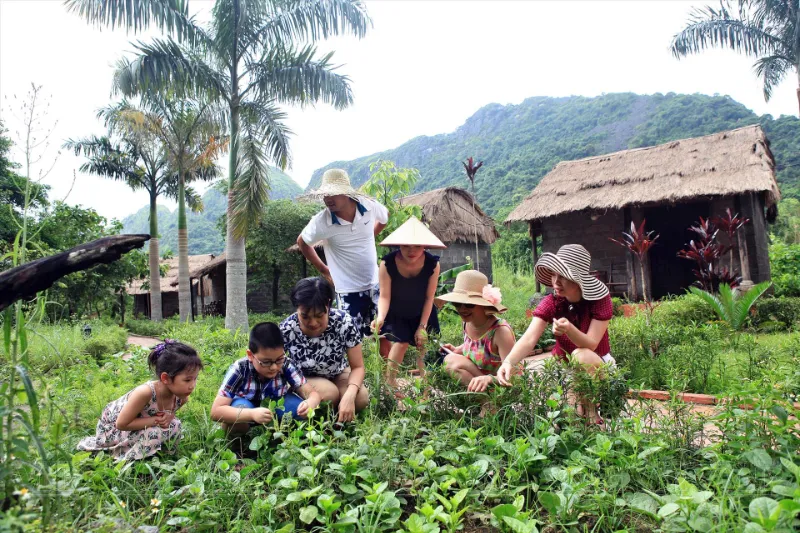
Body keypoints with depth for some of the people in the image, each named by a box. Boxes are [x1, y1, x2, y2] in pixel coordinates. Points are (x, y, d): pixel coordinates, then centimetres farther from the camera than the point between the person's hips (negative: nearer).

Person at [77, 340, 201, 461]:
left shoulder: (182, 398, -21)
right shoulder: (145, 392, -40)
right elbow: (121, 424, -29)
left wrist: (168, 417, -21)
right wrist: (156, 420, -32)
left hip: (136, 424, 6)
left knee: (174, 425, -15)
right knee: (154, 433, -28)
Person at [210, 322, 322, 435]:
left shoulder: (286, 366, -24)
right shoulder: (239, 370, -29)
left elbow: (312, 393, -20)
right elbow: (216, 411, -33)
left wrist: (309, 403, -46)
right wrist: (252, 414, -49)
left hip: (275, 410, 2)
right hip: (246, 418, -2)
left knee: (297, 405, -26)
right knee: (239, 406, -33)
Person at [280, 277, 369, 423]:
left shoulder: (344, 322, -28)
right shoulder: (286, 330, -28)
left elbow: (358, 367, -19)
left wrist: (349, 395, -39)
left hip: (338, 374, 2)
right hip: (304, 379, -1)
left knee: (360, 398, -26)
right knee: (330, 393, -31)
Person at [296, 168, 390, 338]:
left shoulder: (370, 206, -12)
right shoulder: (321, 222, -19)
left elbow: (385, 218, 14)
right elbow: (302, 242, 2)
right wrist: (323, 269, 4)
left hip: (376, 285, 3)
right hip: (348, 291, -3)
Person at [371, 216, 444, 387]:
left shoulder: (432, 264, -27)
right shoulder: (387, 263, -31)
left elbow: (429, 298, -17)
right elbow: (385, 296, -28)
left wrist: (422, 326, -14)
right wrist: (380, 318, -45)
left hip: (422, 313, 2)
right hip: (396, 314, -2)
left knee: (423, 344, 3)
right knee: (401, 342, -13)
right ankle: (389, 383, 2)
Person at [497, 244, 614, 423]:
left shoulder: (600, 299, -19)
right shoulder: (550, 302, -15)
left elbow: (590, 344, -26)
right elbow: (529, 339, -28)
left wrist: (569, 329, -48)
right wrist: (508, 362, -48)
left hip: (598, 366, -2)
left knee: (581, 355, -35)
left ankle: (591, 416, -13)